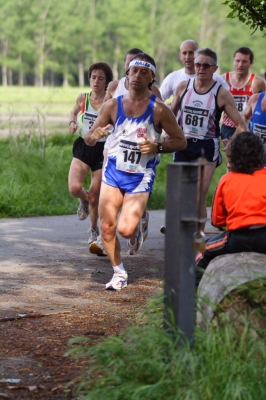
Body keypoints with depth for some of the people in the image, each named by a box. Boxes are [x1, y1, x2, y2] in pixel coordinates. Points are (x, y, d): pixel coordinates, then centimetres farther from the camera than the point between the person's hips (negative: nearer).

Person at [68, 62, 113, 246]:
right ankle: (84, 200, 18)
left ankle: (94, 229, 32)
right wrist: (72, 122, 0)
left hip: (102, 150, -2)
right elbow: (74, 112, 21)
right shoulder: (82, 98, 0)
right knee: (74, 188, -20)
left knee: (94, 197, 5)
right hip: (83, 148, 2)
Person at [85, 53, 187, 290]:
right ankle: (119, 273, 18)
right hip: (113, 172, 3)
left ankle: (137, 228, 23)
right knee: (107, 226, -2)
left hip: (141, 175, -3)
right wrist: (94, 135, -18)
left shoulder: (158, 109, -8)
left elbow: (181, 141, -1)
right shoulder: (113, 105, 0)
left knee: (126, 229, -15)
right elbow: (89, 139, 6)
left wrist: (157, 147, -18)